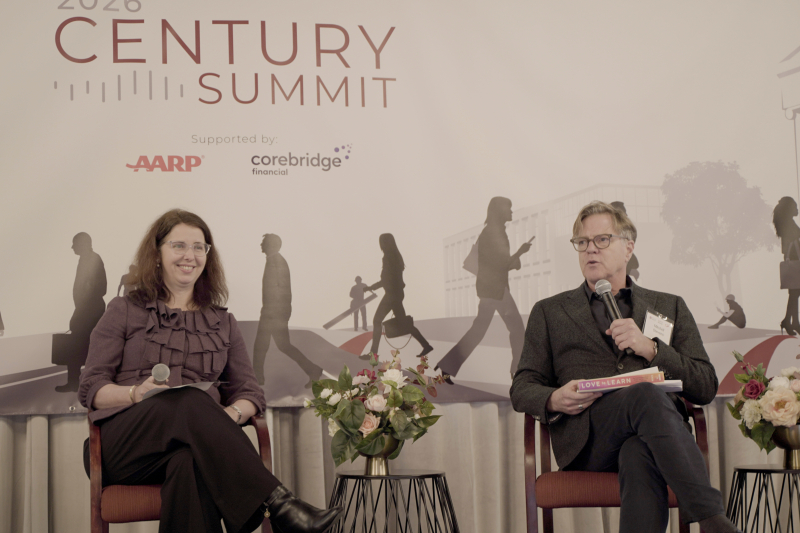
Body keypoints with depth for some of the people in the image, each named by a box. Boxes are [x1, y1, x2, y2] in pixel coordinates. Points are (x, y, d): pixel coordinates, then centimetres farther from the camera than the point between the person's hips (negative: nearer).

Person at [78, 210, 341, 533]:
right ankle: (277, 504, -48)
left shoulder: (223, 323, 24)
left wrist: (233, 414, -10)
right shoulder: (124, 312, 16)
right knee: (187, 399, -37)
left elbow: (249, 393, 15)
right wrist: (136, 393, -14)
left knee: (188, 462, -39)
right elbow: (91, 389, 8)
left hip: (199, 442, 2)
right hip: (124, 443, -2)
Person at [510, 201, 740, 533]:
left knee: (639, 454, -39)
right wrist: (554, 400, -8)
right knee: (646, 395, -35)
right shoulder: (549, 312, 25)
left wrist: (650, 349, -4)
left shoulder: (669, 307, 25)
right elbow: (522, 388, 17)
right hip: (587, 437, -1)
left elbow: (706, 387, 14)